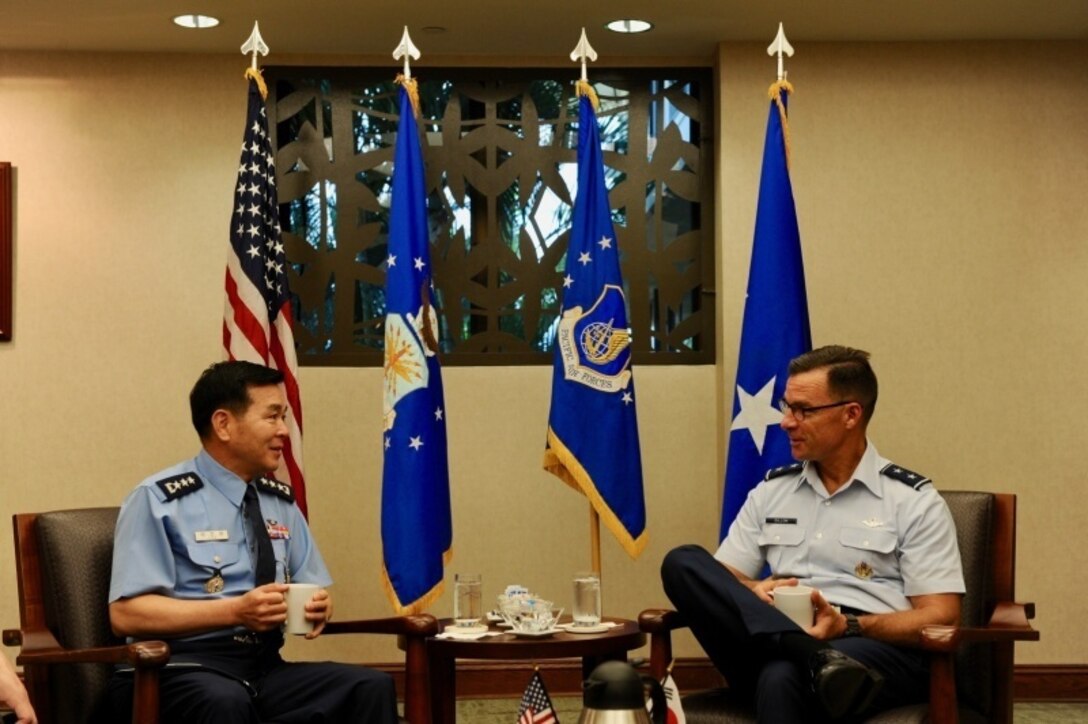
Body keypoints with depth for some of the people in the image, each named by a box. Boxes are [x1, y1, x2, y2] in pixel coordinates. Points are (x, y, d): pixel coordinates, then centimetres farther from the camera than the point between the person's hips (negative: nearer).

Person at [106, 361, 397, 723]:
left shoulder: (282, 502, 15)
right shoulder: (158, 500, -4)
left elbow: (313, 588, 19)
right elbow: (127, 613, -12)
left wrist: (318, 605, -6)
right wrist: (235, 611, -21)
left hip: (265, 668, 6)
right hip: (179, 670, -6)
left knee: (373, 687, -21)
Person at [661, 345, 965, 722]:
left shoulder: (914, 500, 5)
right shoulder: (770, 491, 19)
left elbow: (941, 618, -1)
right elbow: (716, 583, 16)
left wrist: (849, 626, -16)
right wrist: (754, 593, -9)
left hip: (879, 652, -6)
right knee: (683, 564, -23)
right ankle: (818, 662, -39)